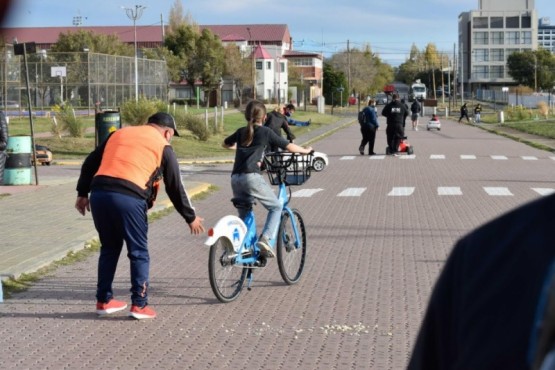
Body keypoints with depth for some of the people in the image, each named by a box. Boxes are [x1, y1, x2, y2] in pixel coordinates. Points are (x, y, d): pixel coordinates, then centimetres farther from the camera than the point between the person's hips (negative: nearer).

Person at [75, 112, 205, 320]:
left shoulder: (119, 134, 25)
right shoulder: (163, 147, 11)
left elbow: (90, 163, 21)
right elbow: (175, 187, 12)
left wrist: (82, 193, 25)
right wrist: (190, 218, 21)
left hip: (99, 194, 5)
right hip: (129, 199, -5)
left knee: (109, 248, 21)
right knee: (139, 253, 9)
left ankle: (104, 301, 26)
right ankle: (139, 305, 8)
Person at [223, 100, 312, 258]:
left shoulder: (241, 132, 18)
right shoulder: (265, 132, 3)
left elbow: (225, 144, 37)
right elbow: (289, 147, 7)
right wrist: (305, 150, 24)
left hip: (235, 178, 6)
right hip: (252, 177, -5)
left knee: (244, 215, 18)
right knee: (276, 207, 9)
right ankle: (265, 239, -10)